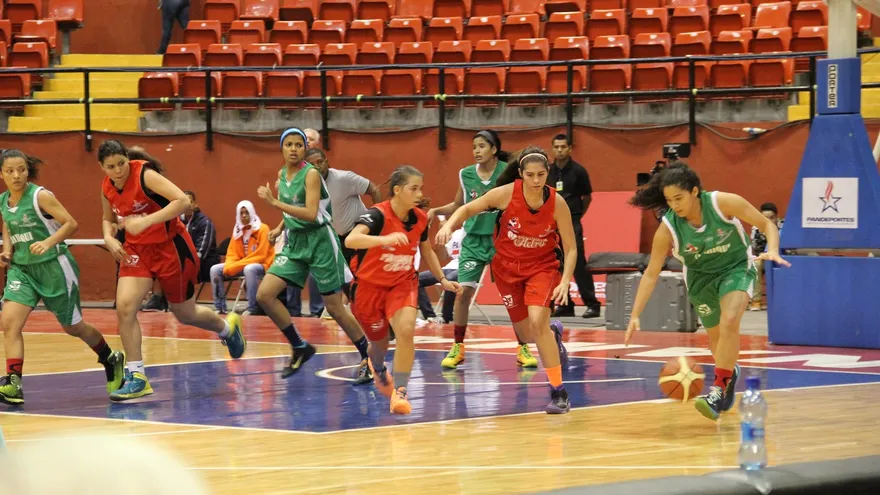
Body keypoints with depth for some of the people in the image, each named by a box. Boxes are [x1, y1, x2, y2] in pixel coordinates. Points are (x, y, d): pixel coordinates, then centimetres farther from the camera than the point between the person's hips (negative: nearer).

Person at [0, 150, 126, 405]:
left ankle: (111, 360, 35)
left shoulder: (40, 196, -15)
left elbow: (70, 224, -16)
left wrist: (48, 242, -30)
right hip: (21, 268, 5)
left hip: (53, 266, -5)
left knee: (72, 326, 10)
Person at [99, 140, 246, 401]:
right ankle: (137, 377, -9)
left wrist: (145, 222, -38)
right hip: (137, 250, 5)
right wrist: (108, 237, -5)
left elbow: (183, 201, -32)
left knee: (185, 314, 11)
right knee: (124, 307, -16)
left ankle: (227, 328, 44)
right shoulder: (107, 188, -2)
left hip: (170, 247, -5)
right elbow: (109, 219, 18)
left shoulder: (145, 174, -22)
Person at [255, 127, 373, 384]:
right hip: (295, 243, 7)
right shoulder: (282, 175, 8)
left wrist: (275, 203, -27)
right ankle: (299, 348, 5)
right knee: (264, 294, -9)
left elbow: (310, 214, -24)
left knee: (335, 308, -3)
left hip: (319, 242, -7)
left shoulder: (311, 174, -13)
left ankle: (369, 358, 12)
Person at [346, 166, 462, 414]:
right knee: (380, 340, 12)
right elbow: (351, 240, -42)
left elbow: (427, 251, 15)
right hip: (370, 284, -3)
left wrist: (443, 279, 6)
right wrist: (385, 240, -56)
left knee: (406, 329, -23)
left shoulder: (420, 219, -6)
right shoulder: (378, 214, -24)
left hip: (402, 283, 3)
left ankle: (399, 392, -14)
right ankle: (378, 369, 50)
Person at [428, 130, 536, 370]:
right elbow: (458, 206, 16)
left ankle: (523, 349, 8)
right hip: (473, 239, 2)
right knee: (463, 291, -6)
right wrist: (436, 211, 1)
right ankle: (458, 348, 6)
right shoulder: (466, 174, 2)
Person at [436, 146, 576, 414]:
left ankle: (558, 391, -15)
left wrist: (565, 281, -24)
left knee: (537, 322, -24)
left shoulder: (557, 203, -19)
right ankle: (553, 334, 49)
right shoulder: (507, 193, -19)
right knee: (526, 333, 10)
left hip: (542, 266, -2)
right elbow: (468, 209, -7)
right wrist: (449, 225, -26)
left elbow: (570, 248, -11)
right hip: (507, 266, 2)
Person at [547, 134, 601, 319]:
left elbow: (587, 197, 5)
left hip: (572, 225, -5)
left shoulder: (578, 171, -4)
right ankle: (565, 305, 12)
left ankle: (592, 304, -7)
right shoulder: (548, 171, 7)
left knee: (579, 265, -10)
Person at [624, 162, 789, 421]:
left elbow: (766, 224, -15)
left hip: (736, 268, -3)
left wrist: (772, 251, -35)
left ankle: (718, 389, -22)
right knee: (715, 336, 14)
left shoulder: (723, 203, -26)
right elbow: (651, 273, -16)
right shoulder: (668, 228, -23)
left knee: (729, 322, -28)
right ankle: (730, 372, 48)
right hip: (701, 278, 3)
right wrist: (635, 315, -22)